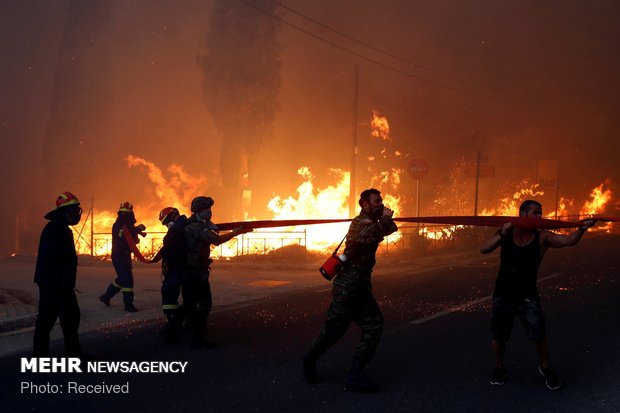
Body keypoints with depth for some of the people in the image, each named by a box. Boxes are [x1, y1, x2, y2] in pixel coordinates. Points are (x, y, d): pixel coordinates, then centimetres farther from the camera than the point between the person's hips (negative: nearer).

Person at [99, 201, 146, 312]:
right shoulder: (118, 225, -14)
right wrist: (137, 229, -34)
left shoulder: (129, 225, 14)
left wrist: (138, 231, -5)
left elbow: (134, 240, 16)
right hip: (119, 256, -9)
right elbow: (122, 237, -31)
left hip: (125, 256, 10)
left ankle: (106, 296, 28)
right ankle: (128, 304, -7)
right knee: (127, 279, -11)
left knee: (122, 279, 17)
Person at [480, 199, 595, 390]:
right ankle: (499, 367, 35)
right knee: (498, 337, 8)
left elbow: (569, 240, -20)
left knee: (539, 334, -11)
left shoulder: (542, 237, -7)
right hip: (502, 295, 1)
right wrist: (501, 233, -26)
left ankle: (545, 367, 17)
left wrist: (581, 229, -39)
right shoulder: (507, 232, -4)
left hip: (527, 296, -1)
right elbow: (484, 249, -13)